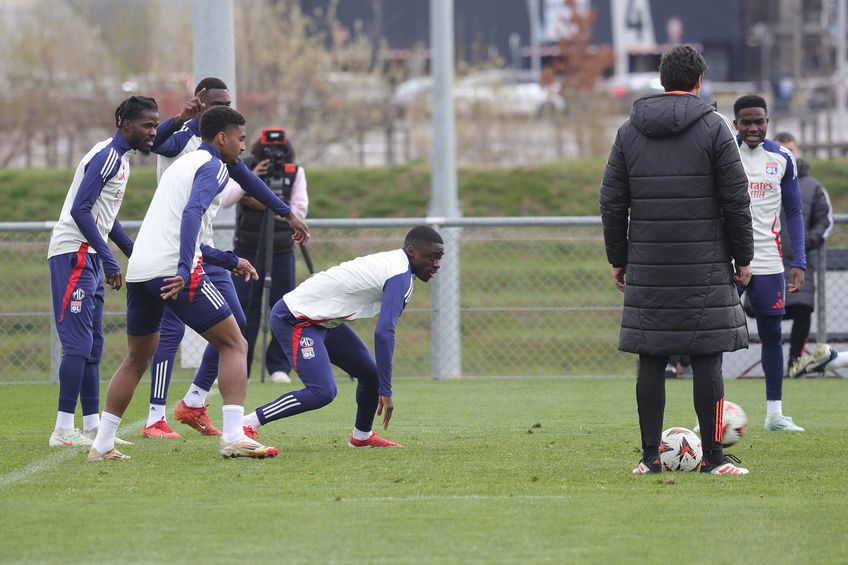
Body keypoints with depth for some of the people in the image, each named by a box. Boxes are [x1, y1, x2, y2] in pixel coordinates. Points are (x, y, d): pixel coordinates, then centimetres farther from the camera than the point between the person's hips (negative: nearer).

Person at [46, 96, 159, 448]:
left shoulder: (121, 158, 18)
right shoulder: (107, 156, -14)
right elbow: (80, 210, -21)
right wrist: (108, 260, -22)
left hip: (88, 258, 10)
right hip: (74, 255, -10)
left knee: (91, 347, 11)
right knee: (78, 343, -11)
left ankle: (92, 427, 14)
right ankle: (64, 430, -11)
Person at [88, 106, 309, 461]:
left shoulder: (184, 162, 25)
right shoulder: (212, 167, -3)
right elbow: (192, 213, -21)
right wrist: (184, 271, -32)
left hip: (138, 270, 8)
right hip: (173, 269, -8)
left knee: (137, 359, 20)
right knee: (233, 344, 0)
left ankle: (102, 445, 17)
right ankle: (233, 437, -14)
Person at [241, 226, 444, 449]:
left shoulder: (392, 262, 10)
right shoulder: (400, 277, -22)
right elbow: (384, 333, -29)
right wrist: (385, 391, -27)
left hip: (322, 320, 11)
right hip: (295, 319, -11)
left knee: (370, 373, 12)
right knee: (322, 392, -22)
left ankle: (362, 436, 33)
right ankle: (247, 424, -15)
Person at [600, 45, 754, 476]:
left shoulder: (629, 132, 8)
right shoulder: (713, 128, -2)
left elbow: (611, 202, 8)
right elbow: (736, 199, -3)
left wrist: (617, 259, 15)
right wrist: (742, 258, 4)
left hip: (648, 267, 3)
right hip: (705, 266, -3)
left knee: (651, 360, 5)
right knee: (707, 359, -2)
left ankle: (650, 457, 4)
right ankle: (713, 457, -3)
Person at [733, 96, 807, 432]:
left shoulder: (782, 159, 5)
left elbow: (793, 212, 9)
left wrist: (799, 262, 0)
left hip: (767, 262, 2)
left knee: (772, 334, 5)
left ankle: (774, 413, 13)